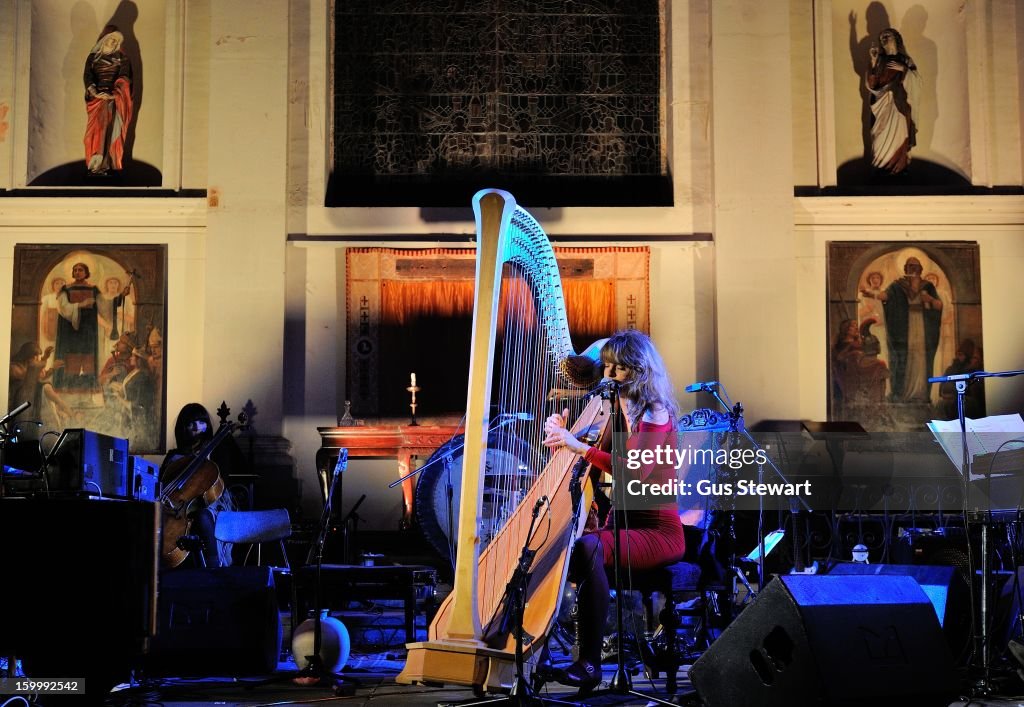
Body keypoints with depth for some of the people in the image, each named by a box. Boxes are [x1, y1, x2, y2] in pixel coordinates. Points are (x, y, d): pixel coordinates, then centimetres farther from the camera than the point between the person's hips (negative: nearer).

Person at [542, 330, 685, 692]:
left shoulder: (655, 413, -9)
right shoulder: (617, 410, 13)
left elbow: (636, 471, -26)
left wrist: (580, 446, -27)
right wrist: (563, 437, -4)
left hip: (658, 532, -7)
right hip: (622, 524, 7)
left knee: (588, 548, -34)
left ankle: (590, 662, -31)